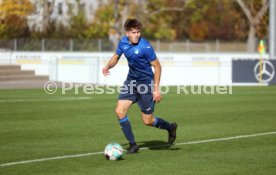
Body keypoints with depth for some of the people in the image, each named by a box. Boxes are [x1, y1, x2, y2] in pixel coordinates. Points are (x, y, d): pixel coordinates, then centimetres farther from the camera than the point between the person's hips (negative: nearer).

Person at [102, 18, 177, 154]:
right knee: (120, 111, -7)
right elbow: (116, 56, 14)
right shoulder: (123, 42, -4)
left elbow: (157, 66, -15)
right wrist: (108, 66, -8)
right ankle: (132, 144, 4)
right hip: (131, 81, 6)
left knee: (148, 121, 0)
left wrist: (156, 89, -18)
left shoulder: (145, 47, -22)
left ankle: (170, 127, 31)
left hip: (146, 83, -6)